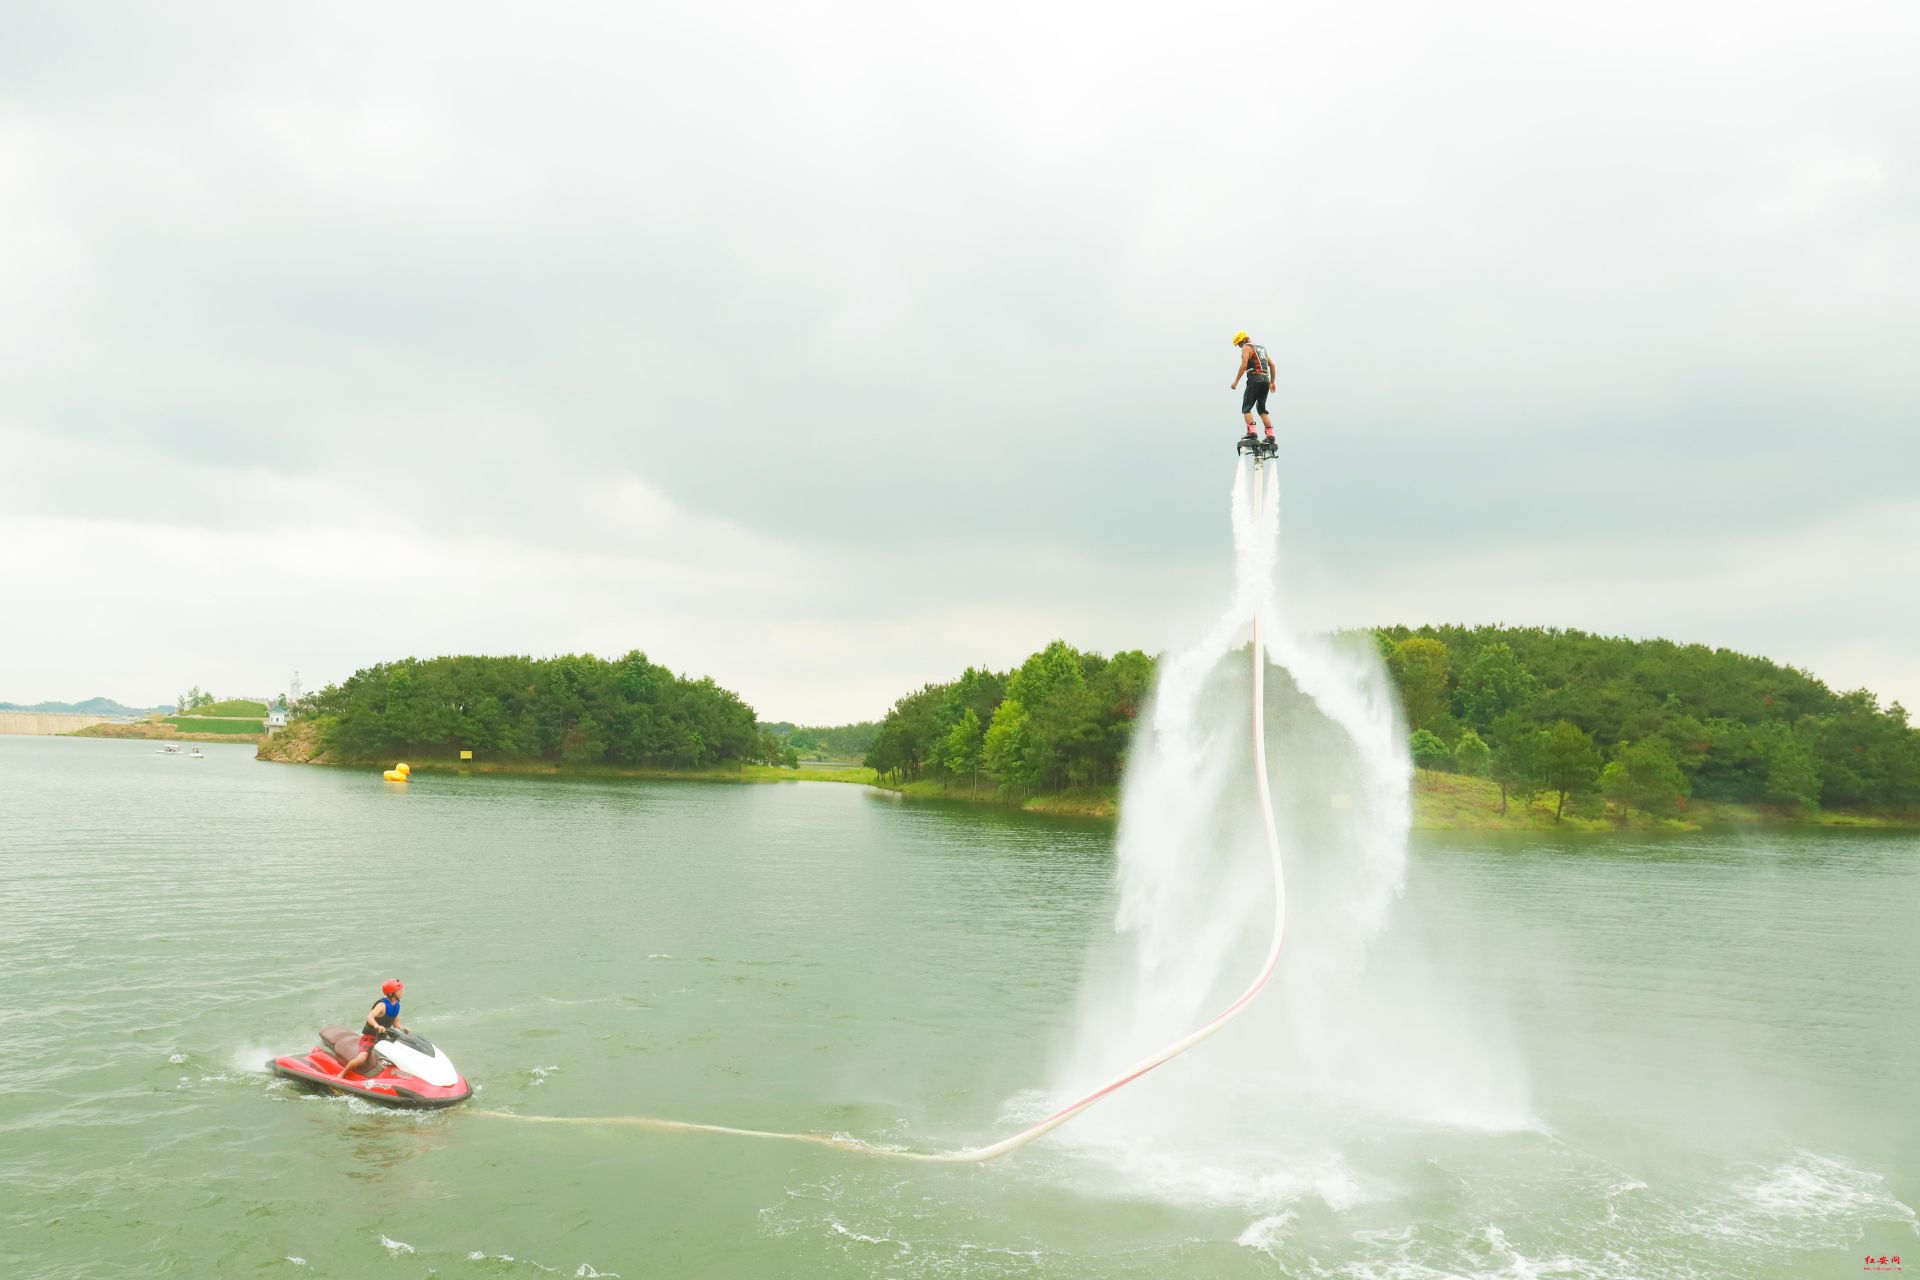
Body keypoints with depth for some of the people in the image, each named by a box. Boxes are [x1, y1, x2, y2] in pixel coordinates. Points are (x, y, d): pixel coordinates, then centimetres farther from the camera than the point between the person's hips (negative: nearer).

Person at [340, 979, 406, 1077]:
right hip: (370, 1037, -8)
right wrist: (377, 1026, -58)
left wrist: (403, 1029, -7)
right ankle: (341, 1075, -6)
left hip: (383, 1037, 8)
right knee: (361, 1060, -29)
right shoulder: (383, 1004, -21)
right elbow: (370, 1016, -38)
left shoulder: (396, 1005, 4)